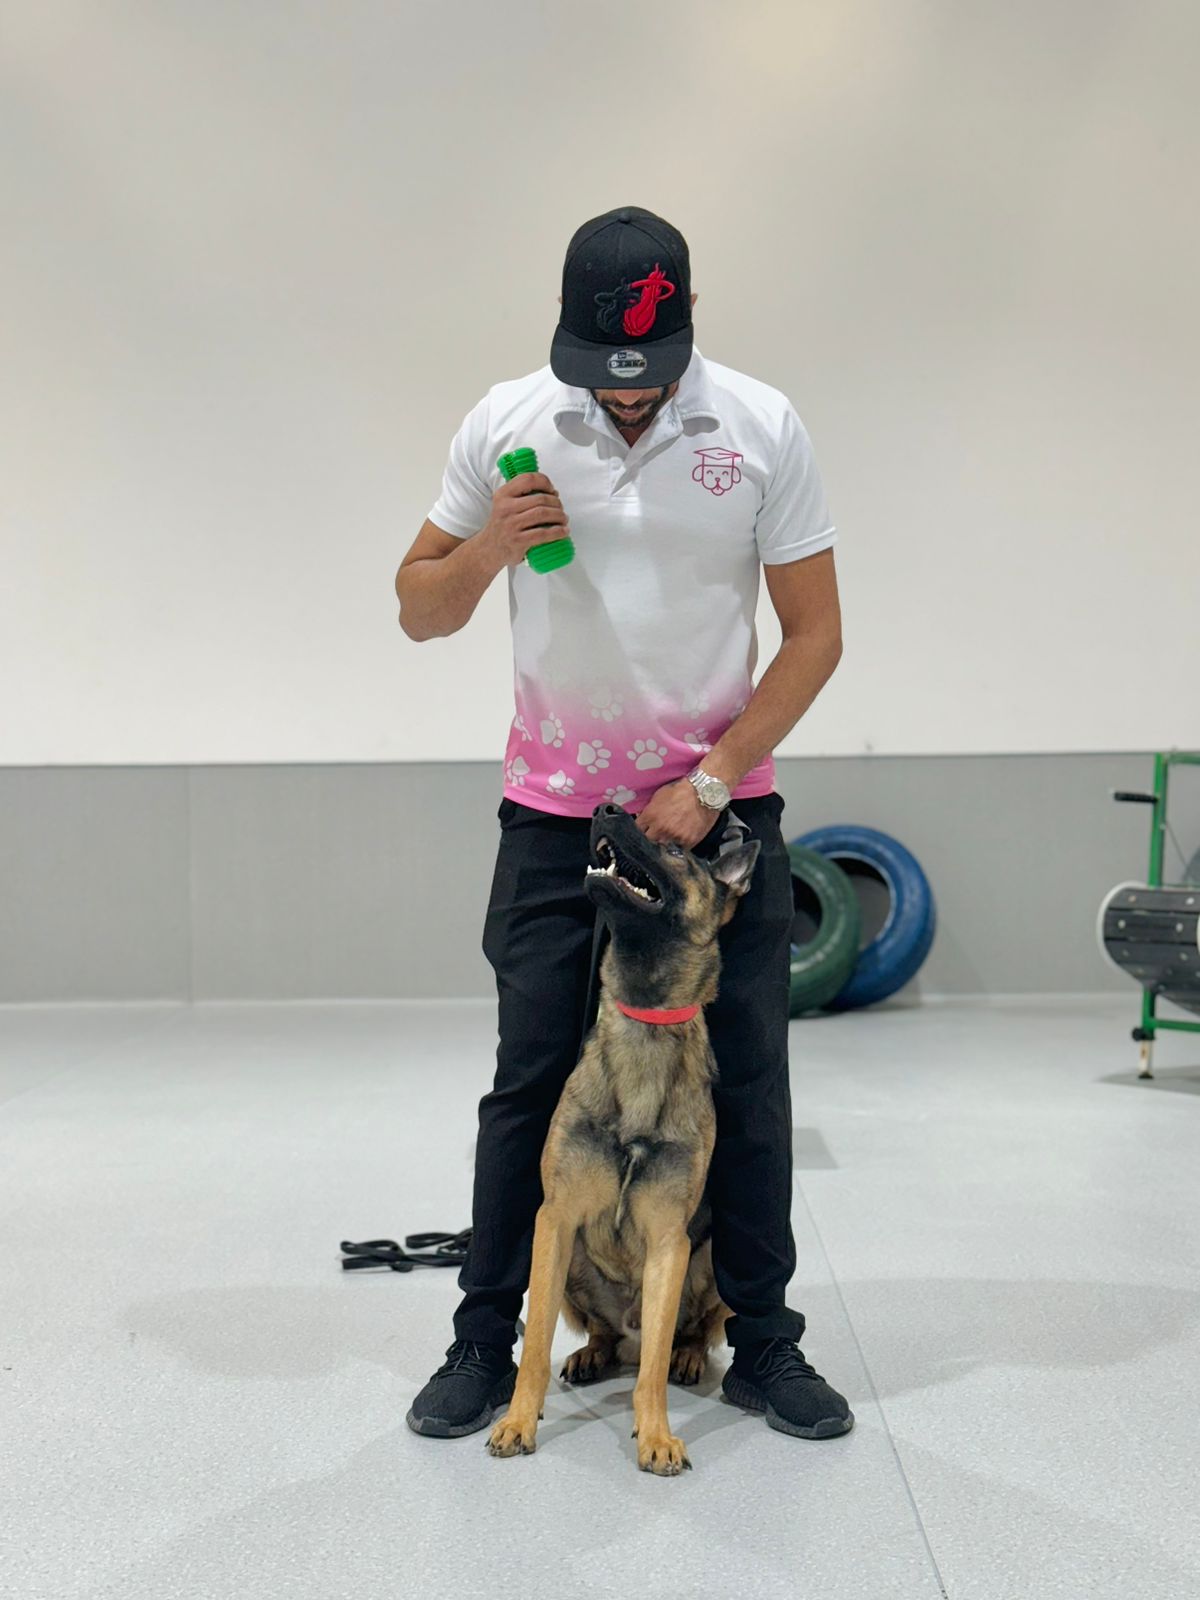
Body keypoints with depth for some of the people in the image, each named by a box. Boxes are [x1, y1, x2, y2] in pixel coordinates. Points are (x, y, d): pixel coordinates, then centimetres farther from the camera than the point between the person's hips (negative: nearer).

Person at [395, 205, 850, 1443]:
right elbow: (419, 612, 2)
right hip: (556, 806, 0)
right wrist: (487, 548, -20)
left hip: (720, 798, 0)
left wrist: (712, 782, -11)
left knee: (747, 1077, 5)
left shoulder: (761, 427, -7)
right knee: (530, 1076, 4)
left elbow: (815, 631, -4)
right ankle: (484, 1343, 18)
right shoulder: (505, 422, -5)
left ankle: (765, 1342, 20)